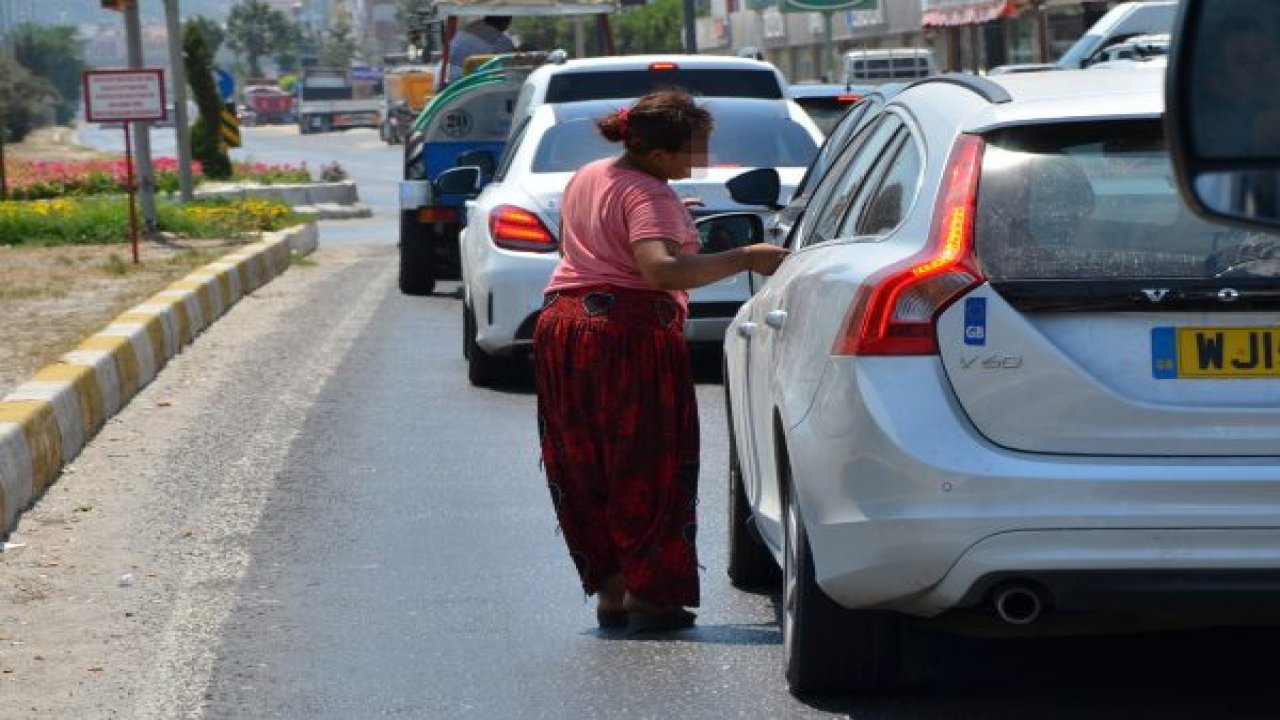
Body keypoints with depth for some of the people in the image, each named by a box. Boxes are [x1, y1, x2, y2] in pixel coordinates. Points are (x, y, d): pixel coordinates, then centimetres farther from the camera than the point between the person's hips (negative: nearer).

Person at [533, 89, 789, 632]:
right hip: (629, 331, -8)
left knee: (585, 469, 10)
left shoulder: (587, 178, 15)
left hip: (561, 322, 8)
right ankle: (648, 595, 1)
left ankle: (609, 591, 13)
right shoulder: (648, 196, -14)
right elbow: (660, 269, -30)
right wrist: (745, 259, -28)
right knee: (648, 467, 0)